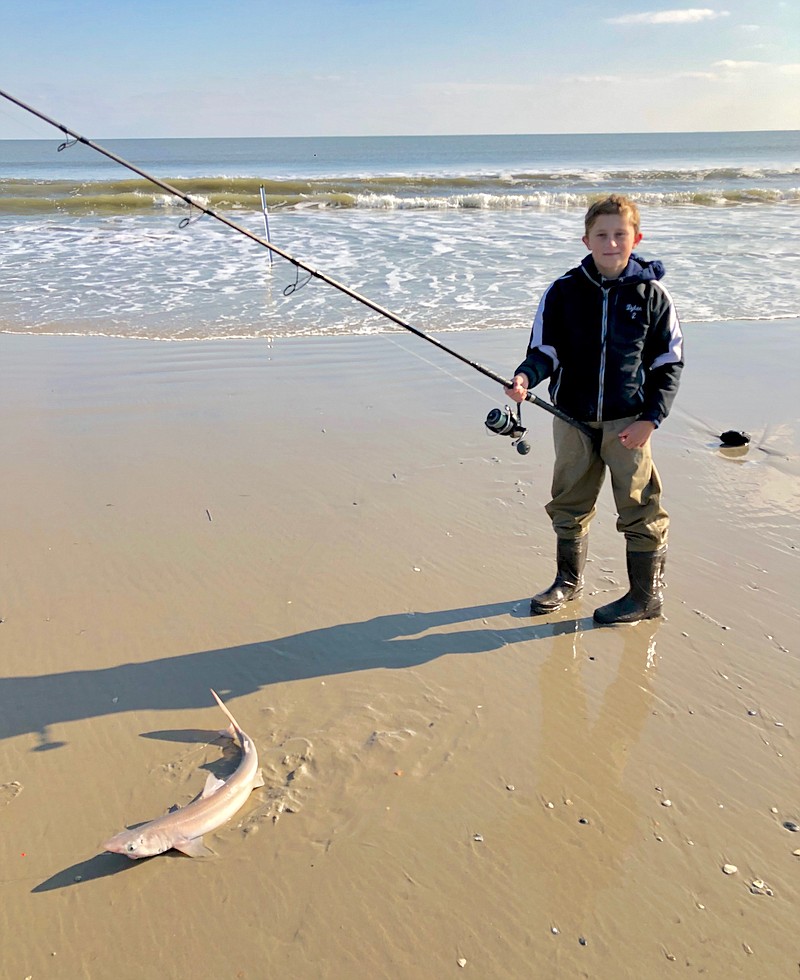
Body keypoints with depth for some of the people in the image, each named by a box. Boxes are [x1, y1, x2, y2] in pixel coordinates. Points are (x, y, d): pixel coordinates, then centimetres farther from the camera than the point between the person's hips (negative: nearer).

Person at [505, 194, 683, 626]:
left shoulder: (651, 294, -4)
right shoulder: (564, 291, -1)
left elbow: (669, 362, 1)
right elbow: (545, 349, 0)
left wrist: (650, 418, -8)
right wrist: (526, 377, -22)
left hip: (628, 422, -2)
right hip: (573, 419, 3)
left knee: (639, 509, 3)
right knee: (569, 504, 14)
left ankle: (646, 595, 19)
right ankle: (568, 581, 34)